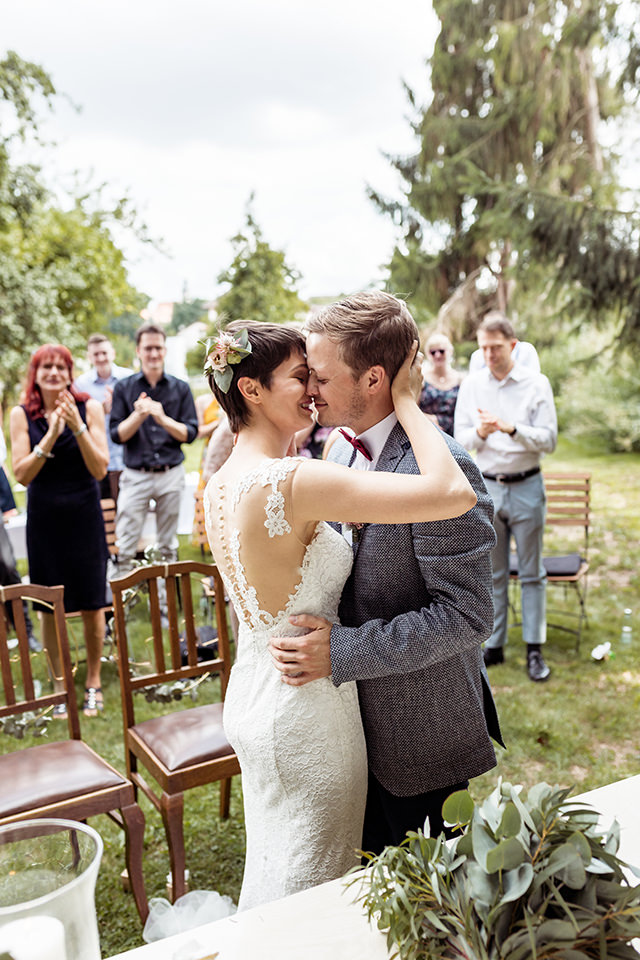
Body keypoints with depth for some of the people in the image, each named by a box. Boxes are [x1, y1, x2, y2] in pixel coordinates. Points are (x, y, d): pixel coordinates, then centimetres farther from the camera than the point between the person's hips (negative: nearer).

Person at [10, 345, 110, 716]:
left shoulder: (89, 407, -4)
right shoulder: (22, 415, -1)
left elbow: (100, 469, -10)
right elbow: (22, 474, -8)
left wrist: (77, 426, -22)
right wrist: (50, 436, -21)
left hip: (84, 517, -1)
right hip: (44, 519, 1)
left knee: (92, 604, 6)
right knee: (50, 608, 8)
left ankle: (93, 682, 24)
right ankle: (60, 685, 25)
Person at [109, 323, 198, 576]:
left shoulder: (180, 388, 5)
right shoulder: (124, 387, 3)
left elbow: (190, 433, -1)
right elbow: (117, 434, -2)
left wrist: (163, 418, -16)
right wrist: (138, 415, -19)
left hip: (171, 475, 1)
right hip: (135, 476, -1)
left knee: (168, 545, 11)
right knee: (125, 547, -3)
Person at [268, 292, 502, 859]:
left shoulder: (439, 468, -27)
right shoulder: (341, 448, 1)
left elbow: (467, 614, -27)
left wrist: (341, 651, -28)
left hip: (423, 736, -7)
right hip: (360, 718, 8)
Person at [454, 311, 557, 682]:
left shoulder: (536, 384, -4)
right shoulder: (471, 386, 3)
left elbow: (549, 440, -9)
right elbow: (460, 439, 3)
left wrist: (511, 428, -23)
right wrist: (481, 432, -18)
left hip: (527, 487, -2)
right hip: (487, 487, 2)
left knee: (532, 572, 6)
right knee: (493, 574, 11)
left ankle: (535, 648, 16)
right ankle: (494, 645, 22)